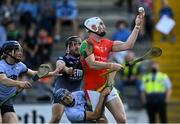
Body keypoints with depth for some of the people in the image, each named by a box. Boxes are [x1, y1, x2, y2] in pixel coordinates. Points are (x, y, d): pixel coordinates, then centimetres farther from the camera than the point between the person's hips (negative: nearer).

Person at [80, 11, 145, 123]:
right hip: (93, 90, -7)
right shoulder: (87, 44, -7)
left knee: (122, 119, -2)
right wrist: (111, 66, -19)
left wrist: (137, 26, 7)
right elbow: (92, 64, -19)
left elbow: (127, 45, 7)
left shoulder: (107, 43, 14)